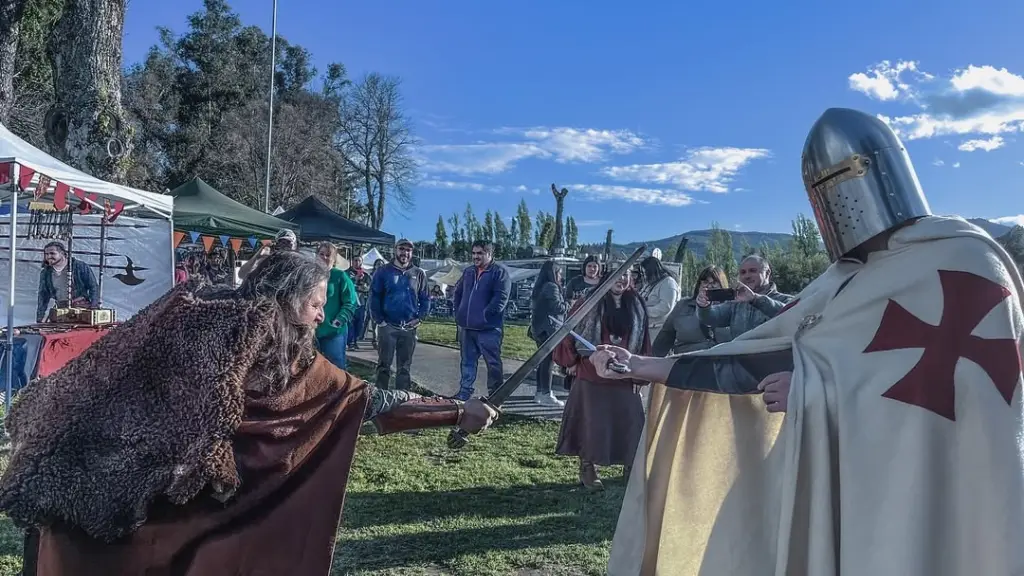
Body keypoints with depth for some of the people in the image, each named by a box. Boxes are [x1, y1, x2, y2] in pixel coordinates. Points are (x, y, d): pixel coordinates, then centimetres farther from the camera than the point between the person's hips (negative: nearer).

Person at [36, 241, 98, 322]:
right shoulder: (45, 273, 11)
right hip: (61, 309, 4)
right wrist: (39, 319, 12)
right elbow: (43, 296, 17)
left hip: (82, 307, -4)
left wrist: (94, 308, -9)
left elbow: (93, 287, -1)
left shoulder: (80, 266, -3)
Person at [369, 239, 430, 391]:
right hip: (387, 326, -2)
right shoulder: (383, 272, 0)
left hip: (409, 328, 2)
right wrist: (379, 320, -8)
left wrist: (420, 318, -4)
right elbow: (374, 297, -1)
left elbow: (425, 298, 8)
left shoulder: (419, 274, 6)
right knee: (384, 364, 5)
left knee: (405, 366, 10)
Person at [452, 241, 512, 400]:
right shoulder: (468, 272, 15)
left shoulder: (500, 271, -7)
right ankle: (464, 391, 24)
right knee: (468, 361, 14)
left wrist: (485, 315, -18)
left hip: (489, 328, -7)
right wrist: (459, 314, 13)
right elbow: (458, 292, 25)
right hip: (466, 327, 7)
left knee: (493, 363, 2)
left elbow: (501, 297, -16)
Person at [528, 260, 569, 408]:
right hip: (548, 328, -10)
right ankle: (546, 395, -9)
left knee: (542, 360, 14)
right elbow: (557, 307, -19)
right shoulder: (552, 287, -12)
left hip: (538, 327, 10)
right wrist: (568, 305, 0)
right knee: (548, 361, -9)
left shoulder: (541, 287, 18)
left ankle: (540, 392, 19)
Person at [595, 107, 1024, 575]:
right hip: (844, 494, 6)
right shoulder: (849, 280, 11)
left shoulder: (965, 263, -9)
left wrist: (818, 392, -15)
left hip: (928, 510, -6)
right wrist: (645, 367, 4)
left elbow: (948, 391, -20)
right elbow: (772, 360, 6)